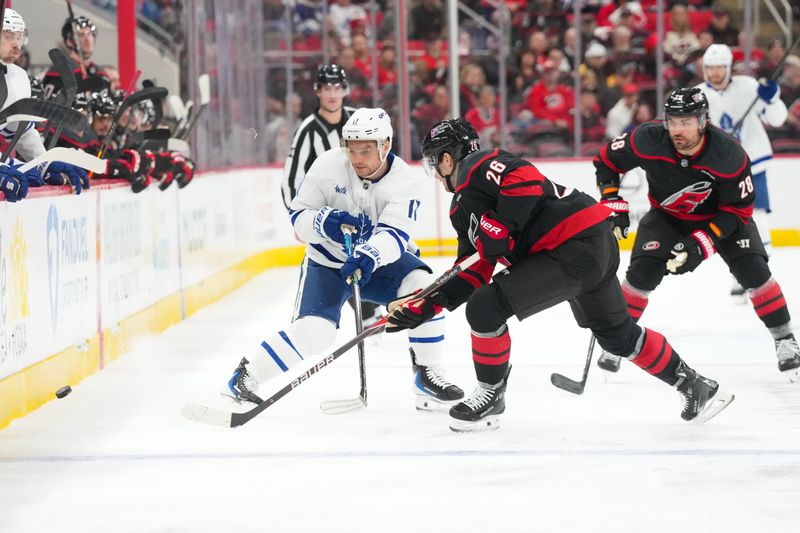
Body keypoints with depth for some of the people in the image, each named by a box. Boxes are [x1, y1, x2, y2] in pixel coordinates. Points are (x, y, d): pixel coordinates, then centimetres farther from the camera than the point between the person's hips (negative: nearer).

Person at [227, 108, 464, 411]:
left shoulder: (405, 181, -19)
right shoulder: (328, 166, -18)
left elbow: (395, 234, -33)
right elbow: (298, 218, -12)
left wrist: (368, 256, -52)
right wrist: (324, 221, -34)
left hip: (378, 261, 1)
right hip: (327, 262, -1)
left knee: (421, 284, -26)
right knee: (314, 332, -21)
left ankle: (427, 375, -12)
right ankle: (245, 375, -2)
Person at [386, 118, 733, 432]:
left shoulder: (477, 166, -4)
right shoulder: (464, 205, 25)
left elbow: (526, 180, -22)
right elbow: (474, 274, 22)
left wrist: (499, 230, -16)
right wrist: (424, 308, 17)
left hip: (574, 248, -11)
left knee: (486, 308, -12)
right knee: (618, 335, 25)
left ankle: (491, 396, 5)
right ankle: (695, 387, 34)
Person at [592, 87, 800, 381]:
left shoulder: (730, 155, -33)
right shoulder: (648, 141, -29)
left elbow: (739, 210, -24)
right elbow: (606, 161, -11)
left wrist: (702, 243, -32)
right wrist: (612, 203, -19)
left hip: (721, 216, -1)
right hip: (667, 215, 1)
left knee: (753, 269, -16)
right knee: (642, 271, -16)